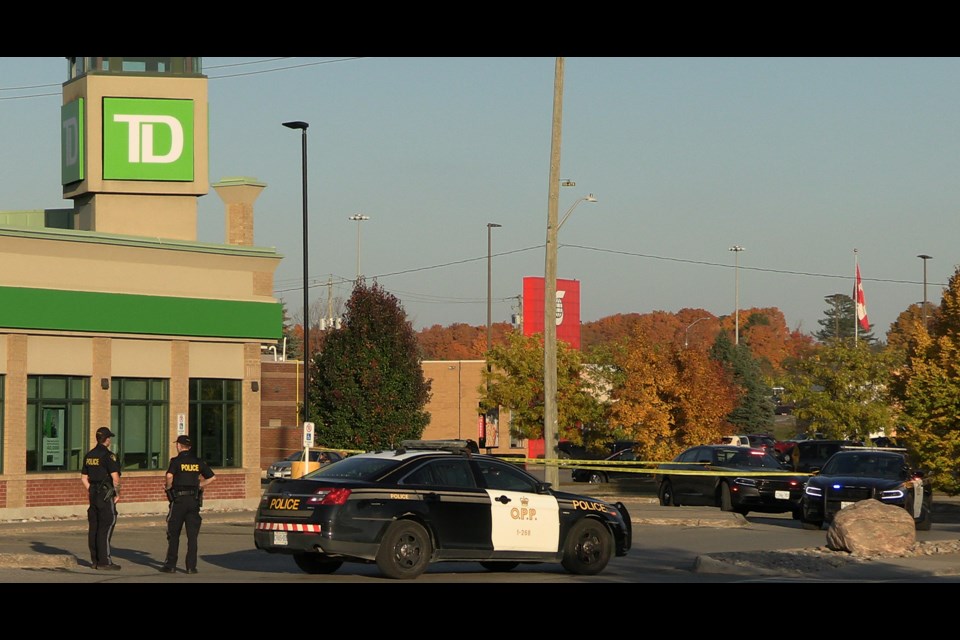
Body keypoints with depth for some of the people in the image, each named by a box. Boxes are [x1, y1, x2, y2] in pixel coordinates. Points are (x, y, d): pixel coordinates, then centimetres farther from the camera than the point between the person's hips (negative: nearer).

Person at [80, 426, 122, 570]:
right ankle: (104, 561, -7)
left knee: (94, 527, 10)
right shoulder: (108, 455, -13)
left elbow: (84, 478, 16)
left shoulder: (89, 455, 11)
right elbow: (115, 478, -17)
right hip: (106, 495, -8)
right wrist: (117, 494, -6)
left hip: (93, 494, 8)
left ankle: (95, 560, 14)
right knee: (106, 528, -6)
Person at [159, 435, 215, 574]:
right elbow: (211, 477, 9)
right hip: (194, 500, 3)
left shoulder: (176, 461, -7)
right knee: (192, 535, 4)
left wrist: (168, 486, -7)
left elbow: (169, 476, -24)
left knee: (173, 534, 7)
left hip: (179, 500, -3)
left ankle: (170, 565, 8)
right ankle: (191, 566, 0)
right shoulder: (198, 462, 7)